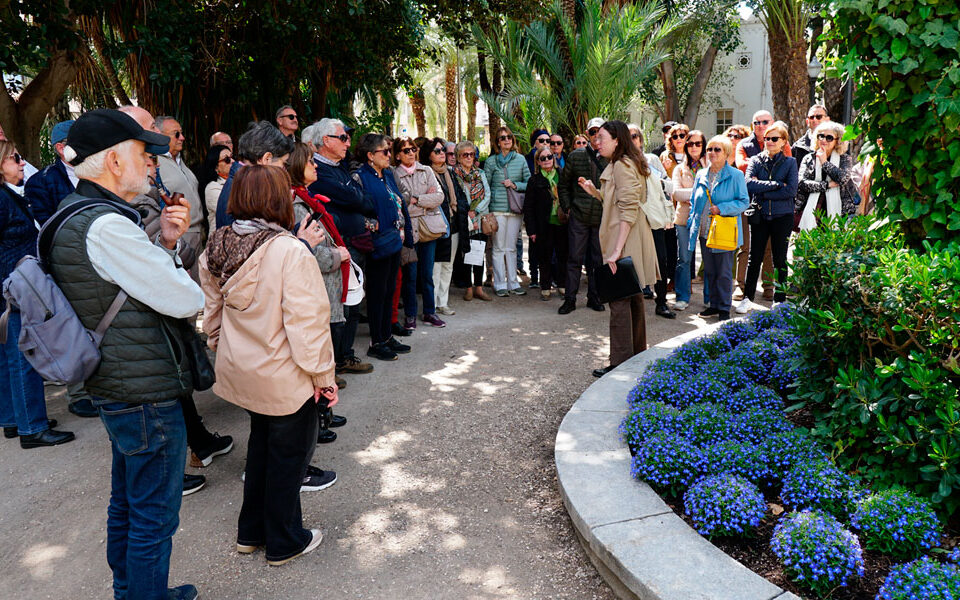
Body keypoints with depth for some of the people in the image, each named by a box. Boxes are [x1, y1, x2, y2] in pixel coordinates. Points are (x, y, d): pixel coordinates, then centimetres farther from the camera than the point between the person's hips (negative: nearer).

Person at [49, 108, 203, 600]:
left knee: (127, 504, 24)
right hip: (146, 393, -11)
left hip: (115, 389, 11)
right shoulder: (105, 226, -23)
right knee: (155, 516, 5)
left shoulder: (73, 214, 10)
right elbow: (186, 301, -20)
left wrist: (165, 242, -2)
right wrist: (171, 253, 0)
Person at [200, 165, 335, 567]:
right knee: (289, 453, 11)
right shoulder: (290, 252, -25)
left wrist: (219, 348, 24)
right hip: (285, 380, -7)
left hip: (240, 369, 7)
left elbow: (212, 311, 10)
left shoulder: (216, 248, -2)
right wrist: (323, 374, -14)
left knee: (260, 444, 25)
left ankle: (251, 532, 39)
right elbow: (307, 321, -23)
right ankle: (284, 543, 27)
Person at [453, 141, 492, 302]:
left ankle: (479, 287, 9)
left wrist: (475, 212, -9)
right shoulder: (454, 174, -1)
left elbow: (487, 195, 4)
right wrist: (467, 217, -12)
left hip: (481, 219, 3)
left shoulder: (480, 173, 11)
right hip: (463, 220, -3)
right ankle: (468, 288, 7)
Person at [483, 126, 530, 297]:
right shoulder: (491, 161, 3)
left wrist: (515, 185, -8)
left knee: (512, 247, 8)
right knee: (499, 247, 0)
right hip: (497, 209, -2)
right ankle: (500, 284, 7)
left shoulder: (520, 159, 8)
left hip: (516, 209, 2)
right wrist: (486, 207, -5)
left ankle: (513, 283, 15)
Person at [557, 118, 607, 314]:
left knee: (598, 260, 8)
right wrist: (567, 207, 2)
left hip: (602, 217, 1)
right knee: (575, 259, 2)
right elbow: (563, 184, 10)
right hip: (579, 216, 0)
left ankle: (594, 297, 20)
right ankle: (570, 299, 9)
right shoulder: (576, 156, 4)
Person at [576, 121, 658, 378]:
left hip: (625, 242, -10)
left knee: (619, 301, -7)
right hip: (629, 243, 10)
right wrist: (594, 192, 12)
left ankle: (621, 364, -3)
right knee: (633, 299, 15)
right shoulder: (630, 164, 18)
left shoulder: (622, 165, -14)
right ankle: (637, 356, 26)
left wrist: (617, 249, -24)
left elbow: (628, 210, -21)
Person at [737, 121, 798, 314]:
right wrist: (776, 185, -14)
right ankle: (747, 298, 12)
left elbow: (791, 190, -11)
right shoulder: (755, 161, 6)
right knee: (755, 257, 3)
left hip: (782, 216, -1)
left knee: (780, 259, 5)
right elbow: (749, 184, -12)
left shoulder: (790, 162, 3)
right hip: (759, 215, 1)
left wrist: (763, 192, -13)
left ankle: (780, 300, 14)